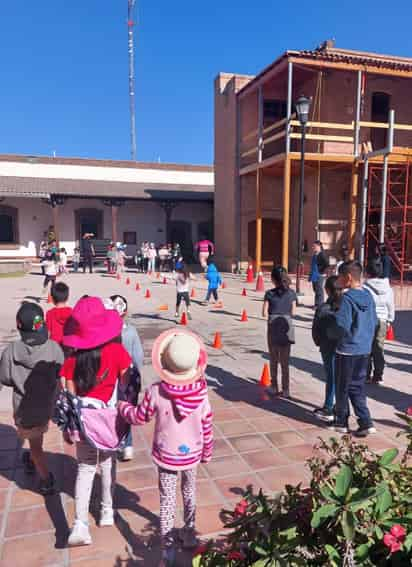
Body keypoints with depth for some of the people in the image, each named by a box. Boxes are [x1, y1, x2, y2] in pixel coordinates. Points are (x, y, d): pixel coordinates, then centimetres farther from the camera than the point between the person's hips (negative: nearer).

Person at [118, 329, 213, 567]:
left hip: (166, 456, -2)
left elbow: (140, 417, -6)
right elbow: (207, 427, -8)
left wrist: (123, 407, 14)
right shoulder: (201, 393, -20)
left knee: (167, 500, 14)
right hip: (192, 455, 2)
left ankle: (168, 548, 21)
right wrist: (207, 452, 10)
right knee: (189, 492, 26)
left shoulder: (156, 392, -24)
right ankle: (189, 534, 43)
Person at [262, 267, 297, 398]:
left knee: (273, 360, 14)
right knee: (285, 361, 10)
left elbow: (264, 313, -7)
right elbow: (293, 312, 0)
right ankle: (285, 390, 13)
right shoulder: (291, 293, 0)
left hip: (273, 329, -1)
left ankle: (274, 387, 21)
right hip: (286, 329, 1)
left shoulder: (270, 293, -4)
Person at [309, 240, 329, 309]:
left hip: (320, 276, -9)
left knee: (320, 291, -3)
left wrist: (323, 272, -17)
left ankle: (320, 305, 3)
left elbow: (327, 265, -20)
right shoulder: (314, 255, 13)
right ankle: (317, 304, 24)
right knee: (316, 290, 15)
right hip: (314, 276, 9)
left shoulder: (322, 254, -15)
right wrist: (311, 275, 20)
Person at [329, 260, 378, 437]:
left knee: (342, 388, 10)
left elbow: (342, 327, -21)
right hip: (365, 350, 7)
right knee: (357, 387, 16)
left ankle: (341, 422, 23)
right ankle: (366, 423, 10)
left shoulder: (347, 298, -18)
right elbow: (374, 322, 12)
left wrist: (330, 332, -3)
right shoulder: (368, 297, 4)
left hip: (347, 351, -6)